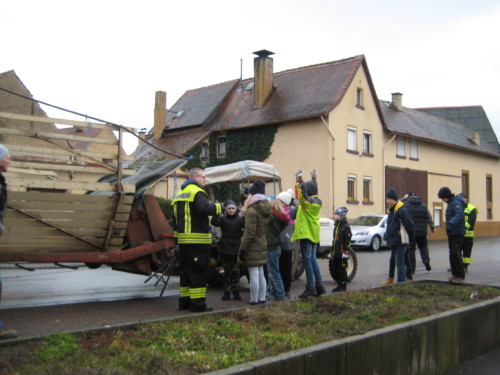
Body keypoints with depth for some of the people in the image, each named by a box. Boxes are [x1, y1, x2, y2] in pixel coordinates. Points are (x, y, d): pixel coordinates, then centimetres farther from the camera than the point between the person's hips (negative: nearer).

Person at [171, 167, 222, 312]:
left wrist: (177, 236, 26)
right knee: (198, 271, -6)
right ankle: (198, 303, -5)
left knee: (185, 270, 14)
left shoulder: (180, 194, 20)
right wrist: (218, 206, -12)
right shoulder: (197, 192, -10)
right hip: (197, 240, -9)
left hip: (183, 239, 9)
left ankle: (184, 301, 19)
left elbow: (176, 217, 24)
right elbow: (205, 208, -28)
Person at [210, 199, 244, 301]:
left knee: (236, 271, 6)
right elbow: (214, 222, -19)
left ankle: (236, 292, 15)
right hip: (225, 249, 0)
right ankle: (227, 292, 13)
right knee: (227, 271, 6)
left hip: (236, 249, 0)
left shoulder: (239, 218, 2)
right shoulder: (223, 218, 0)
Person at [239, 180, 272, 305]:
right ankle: (262, 298, 20)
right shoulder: (266, 210, 9)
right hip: (263, 244, 8)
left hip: (252, 247, -8)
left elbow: (249, 233, -19)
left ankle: (254, 300, 1)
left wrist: (242, 248, -14)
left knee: (254, 274, -4)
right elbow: (266, 228, 10)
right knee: (261, 273, 15)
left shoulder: (252, 211, -16)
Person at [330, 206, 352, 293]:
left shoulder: (345, 227, -10)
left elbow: (348, 241, -16)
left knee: (342, 270, -1)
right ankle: (339, 285, 23)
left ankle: (343, 286, 8)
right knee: (333, 270, 11)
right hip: (335, 253, 9)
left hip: (341, 254, -9)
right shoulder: (336, 226, 18)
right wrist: (332, 252, 24)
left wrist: (346, 252, -21)